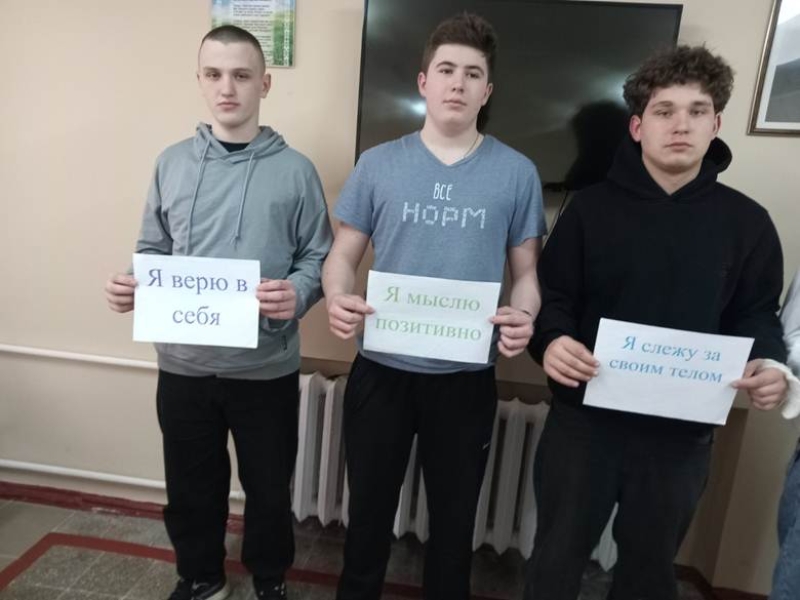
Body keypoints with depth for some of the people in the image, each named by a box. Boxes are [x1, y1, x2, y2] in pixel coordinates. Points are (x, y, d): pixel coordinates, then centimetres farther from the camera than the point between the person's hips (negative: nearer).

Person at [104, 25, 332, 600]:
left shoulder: (295, 170, -4)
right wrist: (132, 285, -9)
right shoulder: (172, 163, 5)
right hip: (183, 363, 3)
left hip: (266, 368, -2)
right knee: (191, 486, 19)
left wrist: (296, 294, -23)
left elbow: (319, 259, -4)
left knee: (268, 488, 14)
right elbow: (153, 251, 11)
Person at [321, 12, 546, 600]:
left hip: (467, 376, 0)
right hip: (382, 369, 1)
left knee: (455, 513, 20)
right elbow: (343, 255, 2)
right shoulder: (378, 164, -1)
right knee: (370, 505, 20)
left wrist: (525, 318, -19)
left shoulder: (517, 172, -1)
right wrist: (338, 299, -20)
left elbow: (526, 271, 2)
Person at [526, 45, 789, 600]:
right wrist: (551, 341, -23)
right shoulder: (592, 206, -3)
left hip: (682, 433, 2)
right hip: (585, 420, -1)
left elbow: (757, 315, 7)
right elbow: (552, 296, -3)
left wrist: (769, 364, -13)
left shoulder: (747, 222, 2)